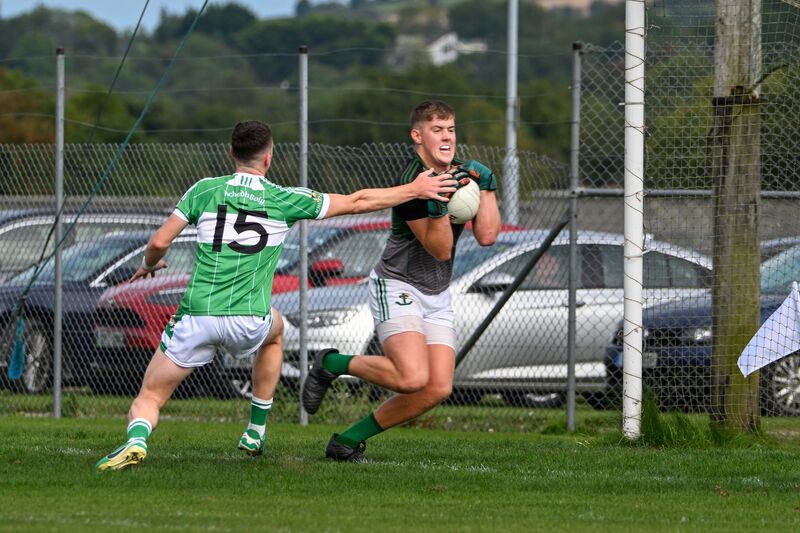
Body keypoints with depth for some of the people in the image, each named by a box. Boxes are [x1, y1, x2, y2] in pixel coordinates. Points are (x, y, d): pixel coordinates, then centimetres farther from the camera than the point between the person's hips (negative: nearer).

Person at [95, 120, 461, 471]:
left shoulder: (205, 190, 5)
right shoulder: (284, 200, 4)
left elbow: (159, 242, 3)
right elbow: (356, 202, 11)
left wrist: (149, 264, 26)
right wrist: (414, 190, 22)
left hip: (197, 315, 0)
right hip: (248, 323, 0)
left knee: (150, 396, 10)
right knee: (275, 331, 38)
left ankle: (136, 439, -25)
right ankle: (256, 432, 37)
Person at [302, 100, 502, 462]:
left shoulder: (463, 173, 5)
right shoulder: (411, 182, -19)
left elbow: (487, 235, 0)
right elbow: (440, 250, -19)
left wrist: (486, 187, -8)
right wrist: (438, 205, -35)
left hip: (437, 296, 8)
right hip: (397, 287, -8)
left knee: (438, 389, -7)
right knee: (412, 377, -27)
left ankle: (349, 440, 6)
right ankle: (331, 364, -1)